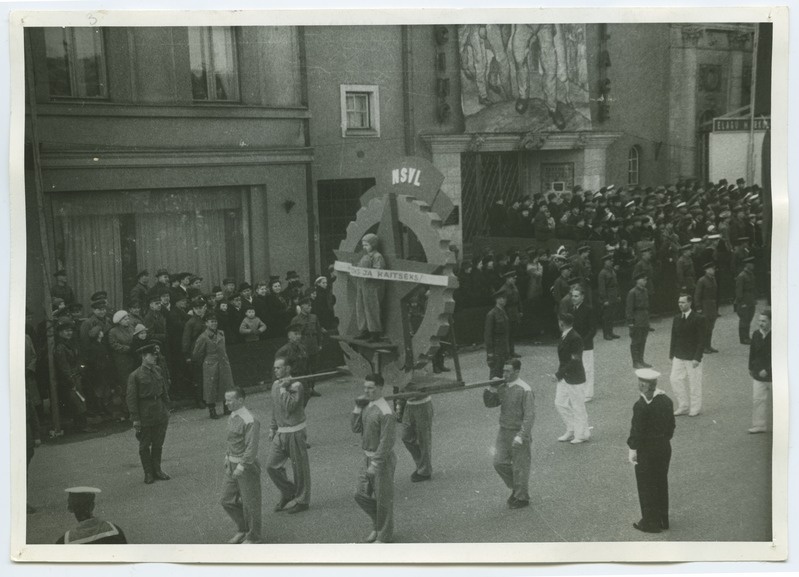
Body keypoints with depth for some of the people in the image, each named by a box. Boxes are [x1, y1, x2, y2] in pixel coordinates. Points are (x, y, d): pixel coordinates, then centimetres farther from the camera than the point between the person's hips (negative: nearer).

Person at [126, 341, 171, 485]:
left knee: (158, 443, 13)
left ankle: (157, 470, 27)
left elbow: (165, 391, 13)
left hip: (160, 413, 5)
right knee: (145, 445, 7)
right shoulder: (135, 376, -11)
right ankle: (148, 473, 19)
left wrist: (166, 409, 10)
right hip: (145, 415, -5)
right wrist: (135, 419, -12)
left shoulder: (158, 370, 5)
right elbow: (131, 398, -10)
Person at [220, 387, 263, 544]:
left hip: (246, 466, -9)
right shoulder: (232, 417, 6)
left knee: (250, 503, 6)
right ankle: (242, 529, 33)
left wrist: (241, 466, -24)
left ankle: (253, 537, 23)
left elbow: (252, 447, -23)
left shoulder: (249, 421, -21)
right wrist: (228, 456, 10)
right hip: (232, 465, 9)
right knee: (227, 500, 14)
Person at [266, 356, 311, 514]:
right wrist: (272, 428, 19)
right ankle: (288, 493, 25)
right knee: (271, 465, 5)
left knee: (299, 467, 4)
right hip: (281, 432, 7)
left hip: (295, 432, -7)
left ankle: (301, 501, 19)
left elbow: (289, 407, -28)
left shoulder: (296, 386, -15)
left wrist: (283, 389, -22)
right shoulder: (275, 385, 7)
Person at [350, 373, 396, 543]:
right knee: (361, 495, 13)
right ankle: (378, 524, 34)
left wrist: (375, 465, -23)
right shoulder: (367, 405, 4)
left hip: (382, 460, -8)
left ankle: (384, 535, 25)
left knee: (382, 499, 7)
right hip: (368, 458, 8)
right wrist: (358, 406, -9)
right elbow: (355, 428, 2)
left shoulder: (385, 413, -24)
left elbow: (387, 442, -24)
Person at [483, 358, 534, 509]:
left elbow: (529, 415, -20)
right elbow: (489, 404, 11)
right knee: (499, 462, 9)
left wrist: (521, 436, -25)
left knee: (519, 467, 5)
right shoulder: (502, 388, 4)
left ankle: (522, 498, 23)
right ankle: (515, 488, 31)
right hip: (504, 431, 7)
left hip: (518, 433, -7)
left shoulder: (525, 390, -17)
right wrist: (491, 390, -7)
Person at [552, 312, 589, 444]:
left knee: (578, 407, 4)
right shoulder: (564, 336, 7)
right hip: (564, 377, 9)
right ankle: (571, 431, 26)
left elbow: (575, 361, -24)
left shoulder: (575, 338, -21)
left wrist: (558, 374, -25)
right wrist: (559, 374, 11)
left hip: (574, 379, -9)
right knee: (560, 403, 13)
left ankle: (582, 434, 20)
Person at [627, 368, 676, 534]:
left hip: (646, 451, -7)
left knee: (647, 487, 8)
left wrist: (632, 450, -10)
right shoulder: (666, 401, -2)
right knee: (661, 484, 20)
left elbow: (637, 431, -20)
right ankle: (663, 520, 32)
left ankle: (651, 523, 19)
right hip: (664, 448, 7)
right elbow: (671, 425, 6)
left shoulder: (641, 406, -24)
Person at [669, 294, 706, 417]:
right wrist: (671, 355, 8)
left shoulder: (698, 319, -11)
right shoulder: (676, 319, 6)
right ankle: (683, 406, 17)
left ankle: (695, 408, 21)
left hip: (692, 358, -5)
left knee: (694, 383, 4)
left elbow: (701, 340, -13)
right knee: (675, 379, 2)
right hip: (678, 357, 5)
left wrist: (697, 358, -18)